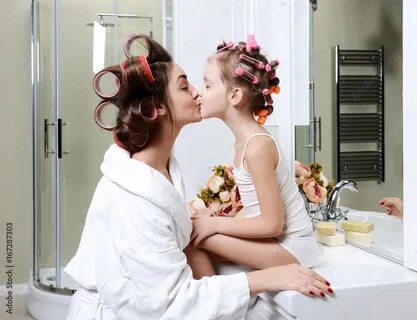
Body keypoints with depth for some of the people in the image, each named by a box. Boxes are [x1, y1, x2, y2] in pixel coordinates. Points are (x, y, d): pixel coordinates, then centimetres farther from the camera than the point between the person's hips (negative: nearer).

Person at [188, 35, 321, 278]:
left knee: (191, 236, -15)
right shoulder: (245, 139, 4)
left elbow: (272, 224, -21)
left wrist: (215, 224, -15)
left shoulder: (257, 146, -22)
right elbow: (259, 211, 8)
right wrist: (216, 220, 0)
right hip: (276, 240, 8)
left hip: (290, 248, -8)